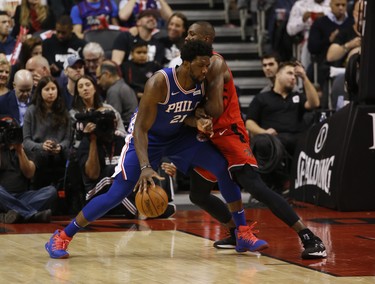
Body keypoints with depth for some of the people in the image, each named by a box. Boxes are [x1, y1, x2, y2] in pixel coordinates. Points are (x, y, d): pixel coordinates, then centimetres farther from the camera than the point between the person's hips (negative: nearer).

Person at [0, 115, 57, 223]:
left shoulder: (23, 150, 20)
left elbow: (29, 174, 4)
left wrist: (20, 151, -4)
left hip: (23, 197, 4)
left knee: (51, 191, -21)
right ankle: (34, 215, -42)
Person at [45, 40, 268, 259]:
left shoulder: (201, 83, -16)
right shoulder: (160, 83, -33)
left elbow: (186, 115, 1)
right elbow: (140, 128, -32)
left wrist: (198, 123, -24)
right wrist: (145, 167, -45)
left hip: (178, 134, 5)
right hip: (147, 137, -5)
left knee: (224, 167, -10)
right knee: (117, 194, -13)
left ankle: (243, 234, 0)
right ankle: (61, 238, -2)